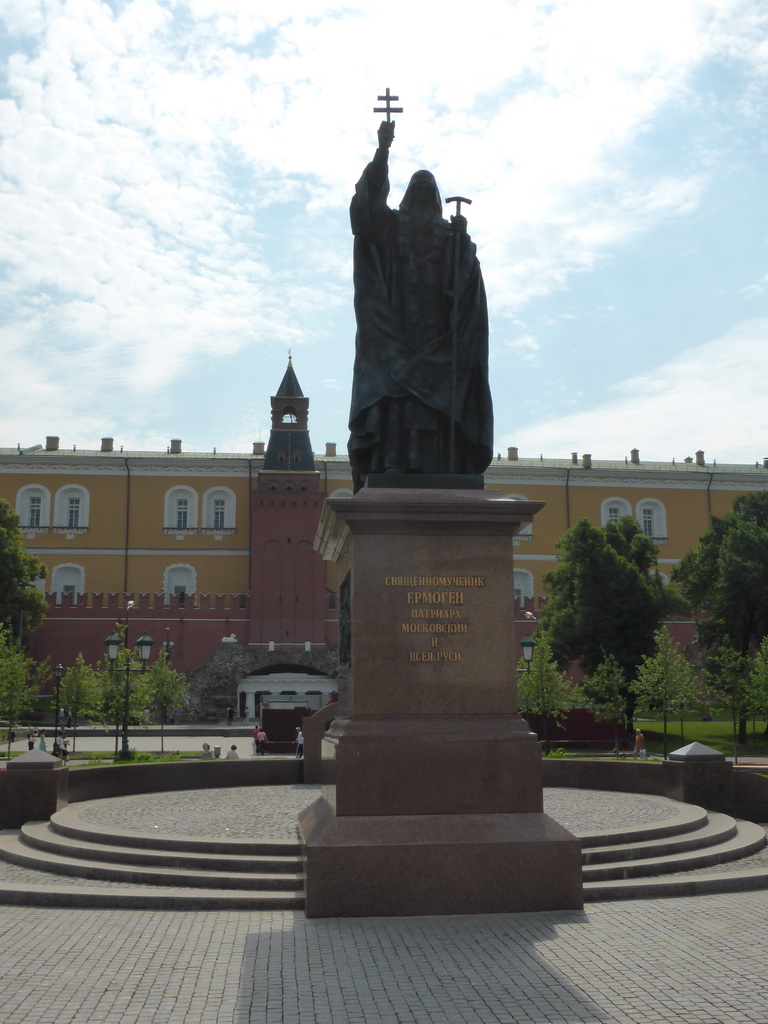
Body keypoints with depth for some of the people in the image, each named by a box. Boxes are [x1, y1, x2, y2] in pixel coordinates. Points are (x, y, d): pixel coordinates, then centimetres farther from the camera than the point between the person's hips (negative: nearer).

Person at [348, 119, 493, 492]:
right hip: (395, 331, -2)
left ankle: (436, 472, -13)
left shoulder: (450, 233, 21)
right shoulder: (390, 224, 16)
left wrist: (463, 240, -15)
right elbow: (365, 206, -5)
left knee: (438, 399, -9)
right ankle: (396, 465, -22)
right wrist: (382, 151, -15)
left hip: (437, 337, 2)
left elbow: (464, 275, 5)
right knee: (395, 391, -15)